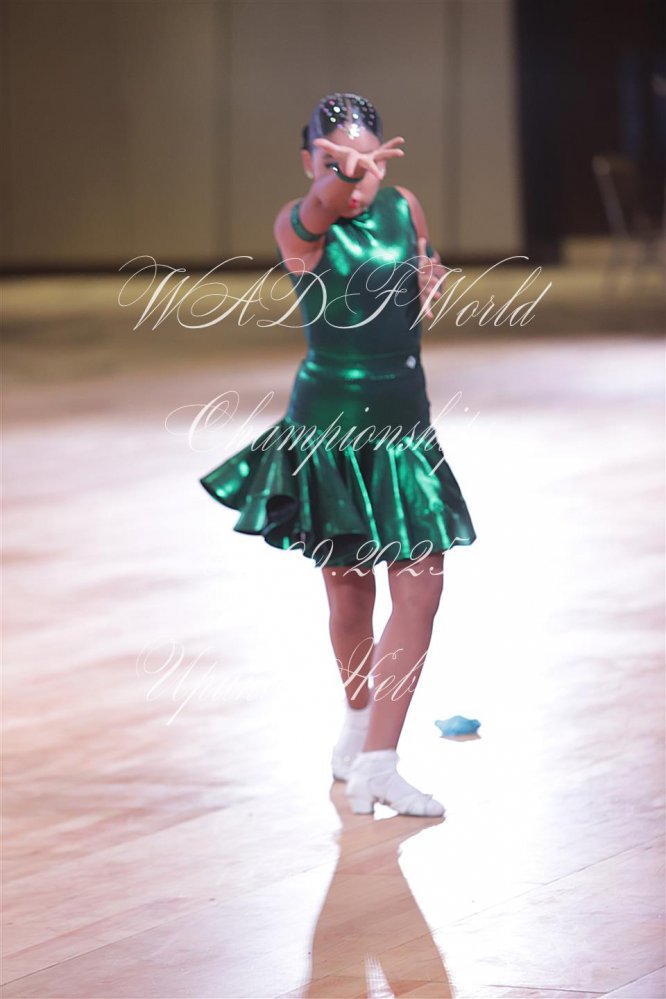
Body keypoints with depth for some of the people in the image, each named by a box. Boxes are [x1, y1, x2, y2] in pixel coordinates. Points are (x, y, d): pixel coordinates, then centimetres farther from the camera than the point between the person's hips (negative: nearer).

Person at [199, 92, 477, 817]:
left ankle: (376, 764, -8)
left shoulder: (404, 208, 3)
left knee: (421, 588, -8)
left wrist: (433, 286, -6)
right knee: (348, 587, 8)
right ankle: (357, 716, 38)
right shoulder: (301, 226, -12)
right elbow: (321, 207, -39)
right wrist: (343, 175, -63)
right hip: (330, 423, -4)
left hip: (404, 422, 4)